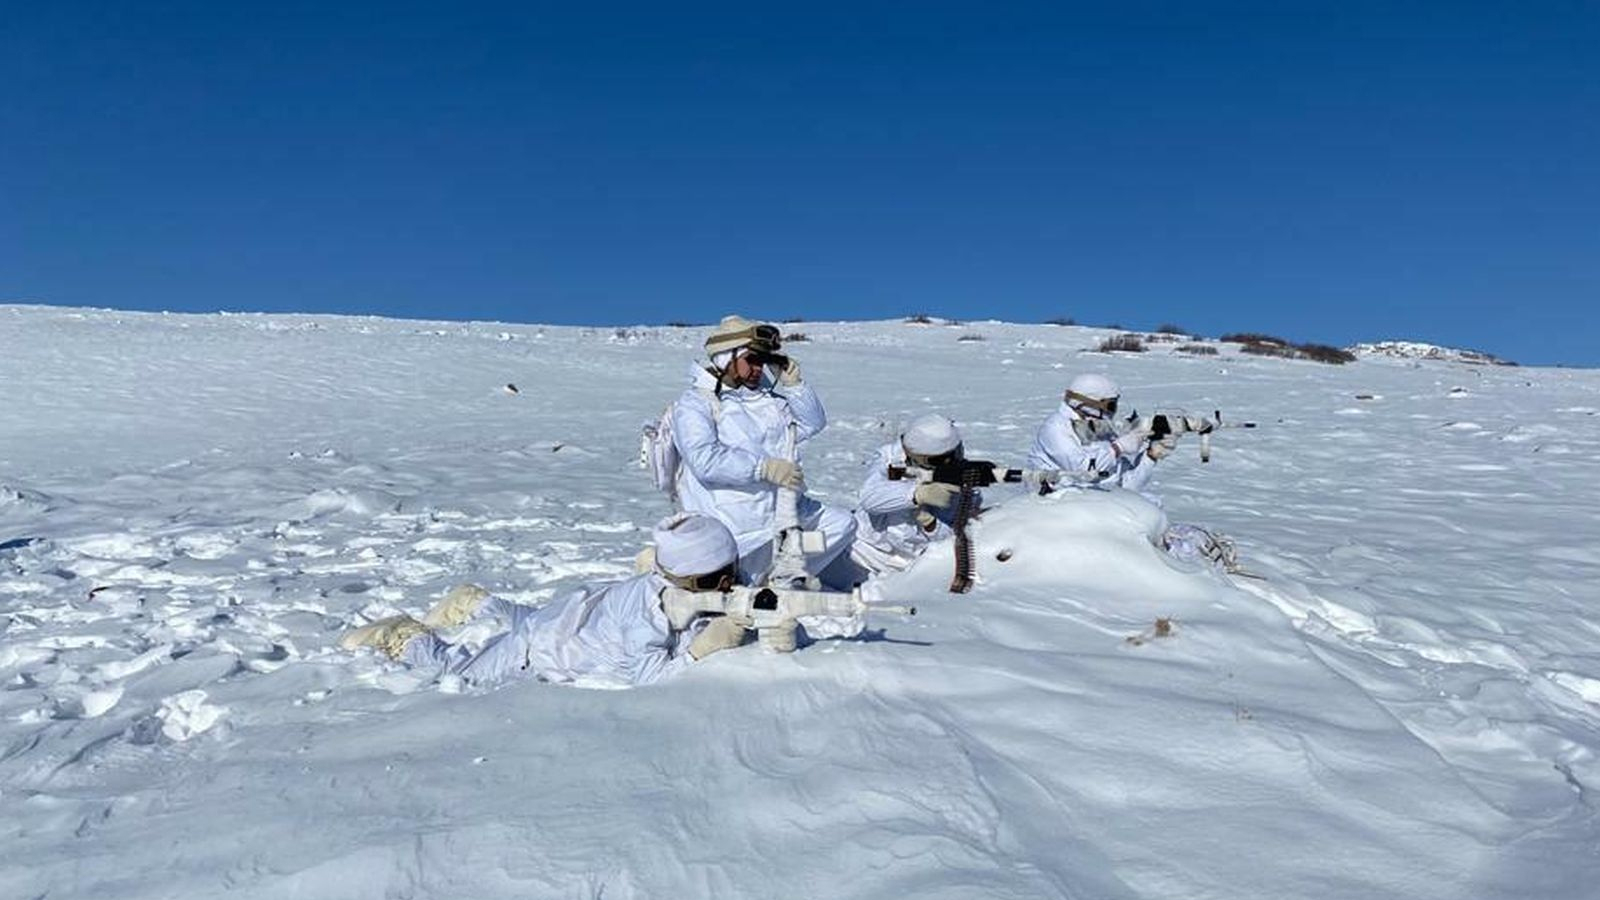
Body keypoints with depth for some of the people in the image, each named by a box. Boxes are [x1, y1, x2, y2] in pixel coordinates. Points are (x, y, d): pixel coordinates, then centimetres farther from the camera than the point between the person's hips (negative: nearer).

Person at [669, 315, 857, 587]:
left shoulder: (768, 396, 12)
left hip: (784, 508, 7)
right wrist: (765, 467, -29)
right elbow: (705, 460, -25)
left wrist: (793, 384, -2)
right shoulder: (694, 404, -10)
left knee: (842, 524, 7)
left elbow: (814, 423, 13)